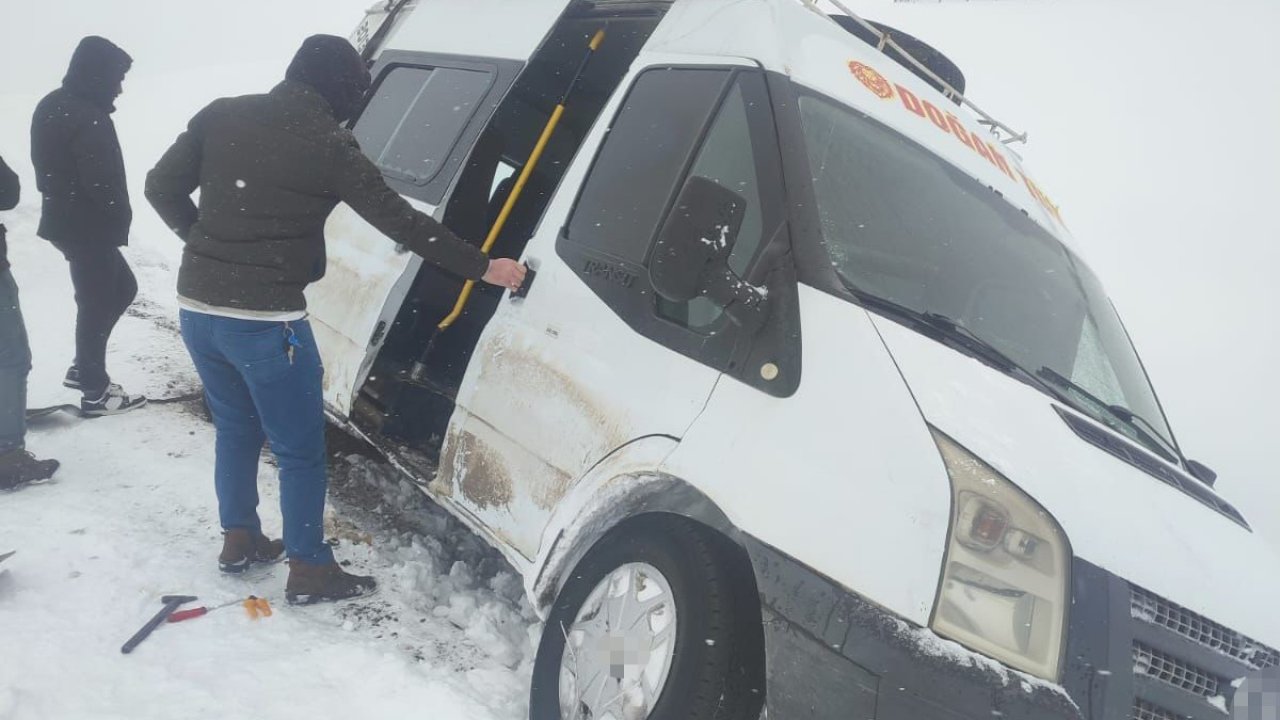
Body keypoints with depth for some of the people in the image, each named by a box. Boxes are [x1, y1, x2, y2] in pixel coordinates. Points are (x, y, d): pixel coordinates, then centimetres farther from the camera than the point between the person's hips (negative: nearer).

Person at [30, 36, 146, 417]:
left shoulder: (52, 106, 10)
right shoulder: (88, 118, -22)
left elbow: (48, 169, 16)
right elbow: (101, 181, -25)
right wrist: (118, 222, -7)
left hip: (66, 221, 10)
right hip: (88, 227, -10)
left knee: (121, 288, 21)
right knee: (96, 303, 1)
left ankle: (83, 369, 28)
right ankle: (95, 392, 12)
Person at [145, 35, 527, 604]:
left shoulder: (222, 116, 5)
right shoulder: (329, 146, -11)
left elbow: (162, 186, 9)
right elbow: (401, 222, -11)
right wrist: (482, 267, -5)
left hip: (197, 307, 7)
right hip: (265, 320, -7)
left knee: (236, 429, 25)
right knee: (301, 451, 8)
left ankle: (239, 541, 39)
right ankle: (309, 572, 19)